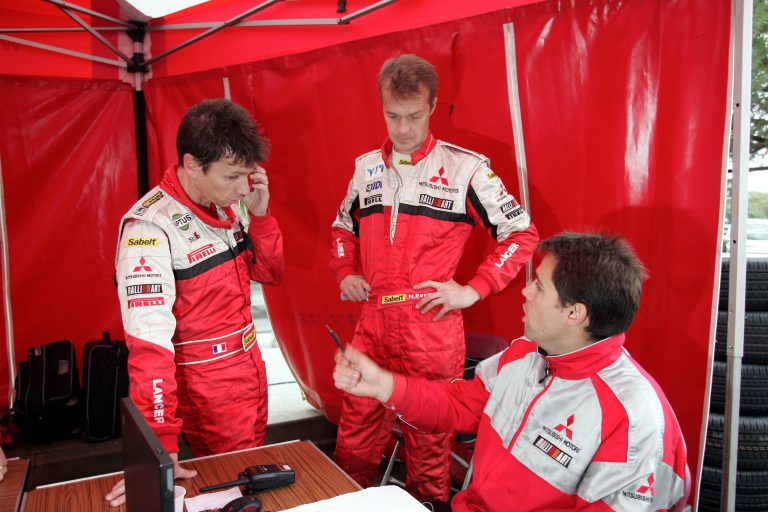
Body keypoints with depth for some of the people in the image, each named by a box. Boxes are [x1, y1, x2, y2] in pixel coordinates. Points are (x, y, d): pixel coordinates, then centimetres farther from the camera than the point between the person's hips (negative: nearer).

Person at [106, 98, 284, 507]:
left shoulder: (229, 206, -3)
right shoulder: (151, 227, -23)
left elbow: (270, 274, 6)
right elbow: (149, 342, -28)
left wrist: (259, 215, -12)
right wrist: (161, 449, -29)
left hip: (252, 370, 7)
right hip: (205, 389, -6)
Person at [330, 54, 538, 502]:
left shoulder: (465, 168, -5)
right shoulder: (366, 168, 10)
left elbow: (522, 233, -2)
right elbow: (343, 228, 25)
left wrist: (473, 290, -9)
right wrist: (345, 273, 9)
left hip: (432, 328, -4)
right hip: (372, 326, 5)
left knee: (429, 444, 10)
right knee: (354, 443, 16)